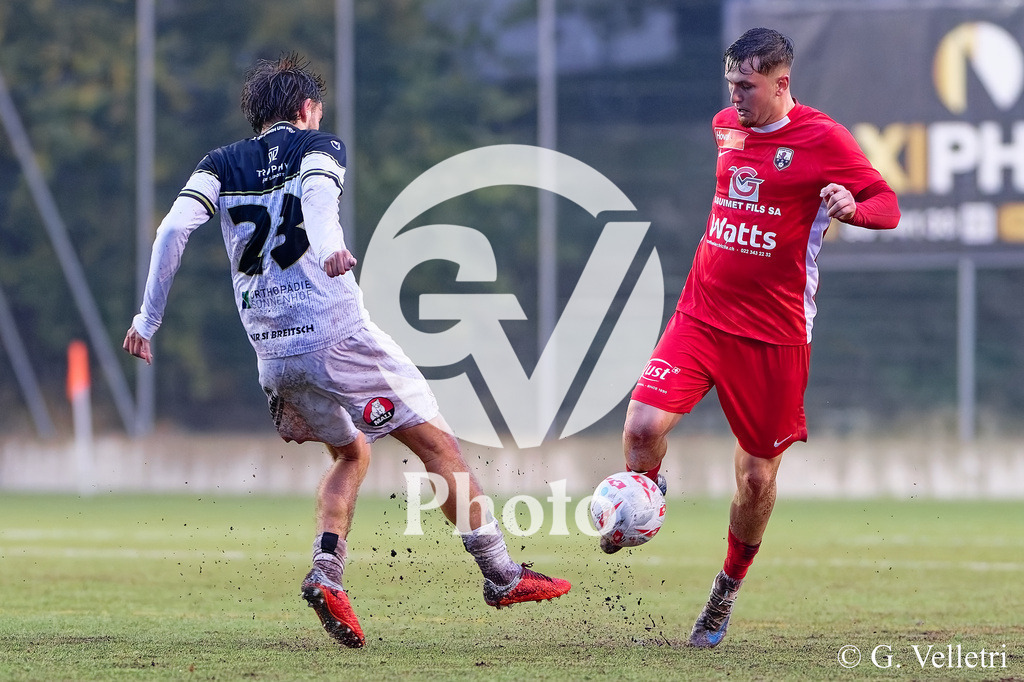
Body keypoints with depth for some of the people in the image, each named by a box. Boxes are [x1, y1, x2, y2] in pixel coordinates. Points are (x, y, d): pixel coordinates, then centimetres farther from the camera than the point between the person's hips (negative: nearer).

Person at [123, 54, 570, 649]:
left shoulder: (221, 166, 16)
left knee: (351, 453, 24)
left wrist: (148, 319, 1)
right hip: (337, 333, -5)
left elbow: (174, 228, 0)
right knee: (437, 443, 4)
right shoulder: (318, 147, 6)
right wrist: (328, 243, -39)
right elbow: (318, 192, -18)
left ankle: (326, 572, 2)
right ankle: (501, 574, 5)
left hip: (273, 353, 5)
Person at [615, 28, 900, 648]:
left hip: (774, 334, -3)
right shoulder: (725, 127, 9)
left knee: (757, 474, 4)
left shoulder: (823, 140, -8)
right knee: (644, 424, -18)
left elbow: (888, 206, -6)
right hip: (701, 314, 3)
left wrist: (852, 207, -28)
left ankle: (729, 588, 27)